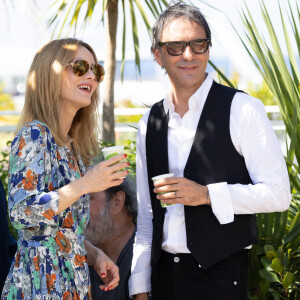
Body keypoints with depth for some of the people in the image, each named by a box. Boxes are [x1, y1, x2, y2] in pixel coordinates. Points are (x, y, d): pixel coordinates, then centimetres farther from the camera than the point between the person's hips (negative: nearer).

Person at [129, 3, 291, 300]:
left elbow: (278, 193, -10)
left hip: (220, 274, -5)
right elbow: (146, 216, 12)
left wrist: (206, 195, -18)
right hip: (164, 273, 5)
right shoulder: (149, 124, 9)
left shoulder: (242, 109, -7)